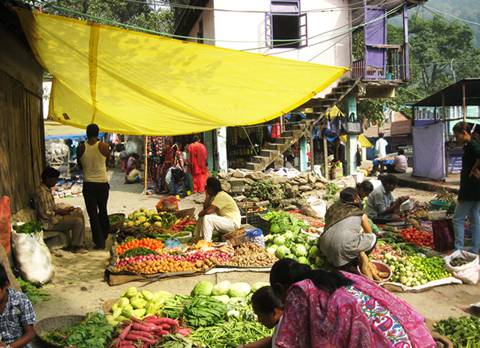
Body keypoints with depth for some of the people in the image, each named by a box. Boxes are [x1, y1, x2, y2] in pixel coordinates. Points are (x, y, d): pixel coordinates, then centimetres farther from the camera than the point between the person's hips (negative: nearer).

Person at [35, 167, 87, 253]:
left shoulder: (47, 190, 10)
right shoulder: (42, 192, -22)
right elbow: (45, 214, -25)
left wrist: (64, 209, 4)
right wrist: (59, 212, -12)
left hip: (54, 216, 10)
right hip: (49, 222, -10)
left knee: (79, 212, 7)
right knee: (78, 221, -18)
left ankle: (80, 242, 6)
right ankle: (74, 246, 2)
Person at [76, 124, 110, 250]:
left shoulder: (81, 148, -7)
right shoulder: (103, 146, -9)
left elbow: (80, 166, 7)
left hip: (88, 184, 0)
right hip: (102, 182, 1)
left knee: (93, 214, 5)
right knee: (103, 211, 20)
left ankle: (99, 242, 6)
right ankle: (104, 235, 34)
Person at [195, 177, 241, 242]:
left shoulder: (221, 196, -20)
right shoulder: (215, 196, 10)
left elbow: (209, 211, -27)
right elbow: (205, 208, 5)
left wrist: (201, 213, -8)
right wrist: (208, 196, -2)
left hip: (233, 223, -10)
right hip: (226, 220, 10)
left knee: (207, 218, -25)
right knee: (202, 217, 12)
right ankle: (199, 238, 11)